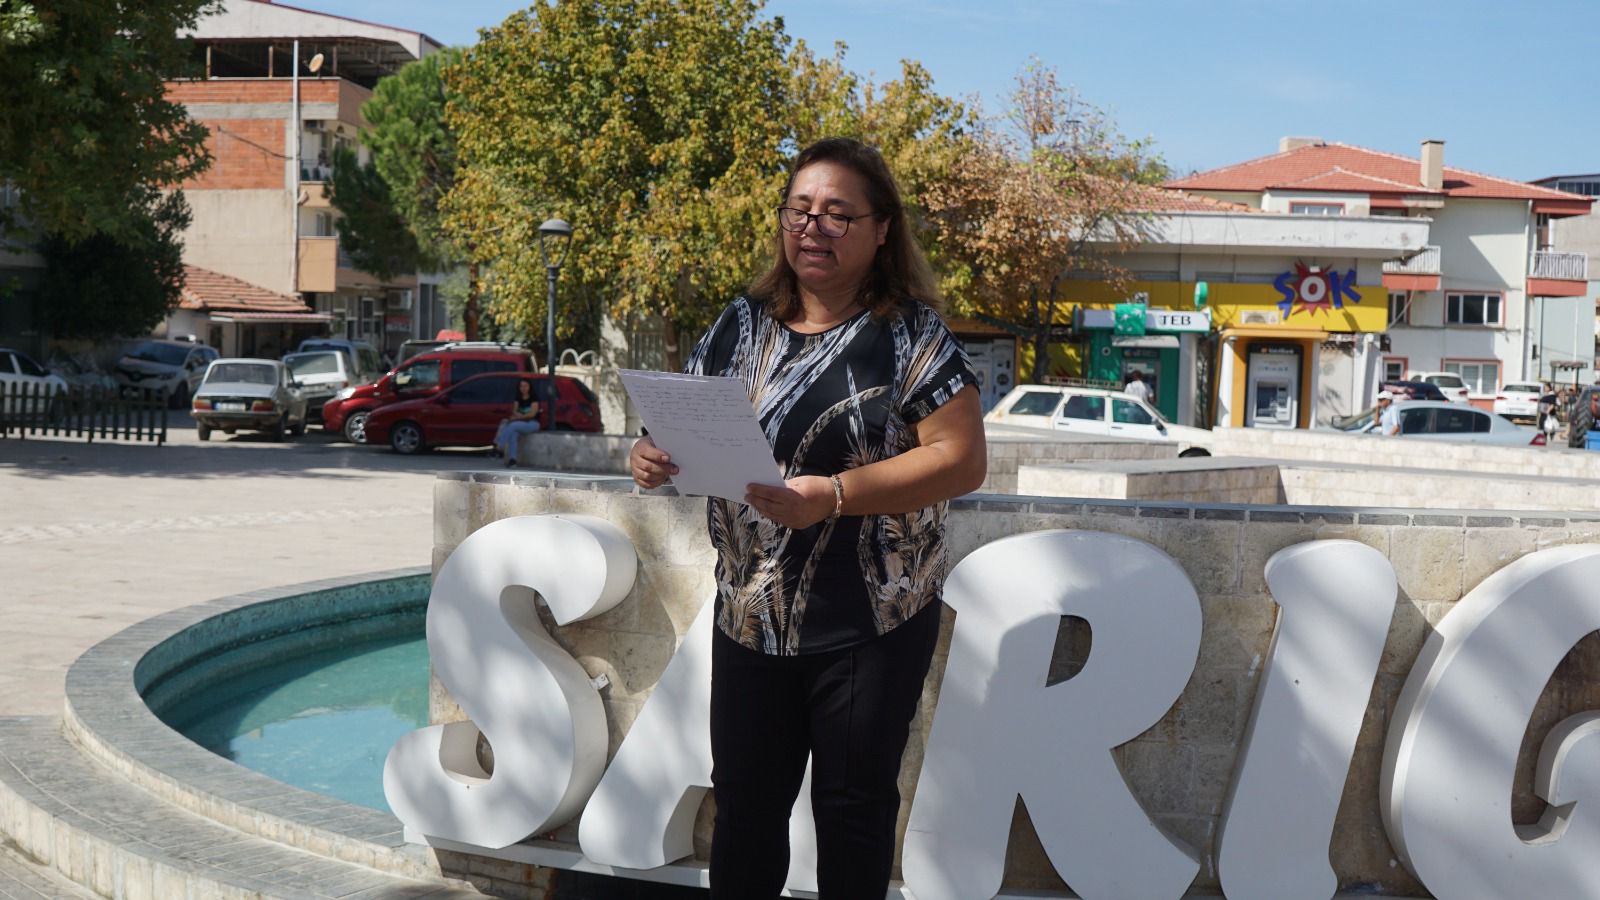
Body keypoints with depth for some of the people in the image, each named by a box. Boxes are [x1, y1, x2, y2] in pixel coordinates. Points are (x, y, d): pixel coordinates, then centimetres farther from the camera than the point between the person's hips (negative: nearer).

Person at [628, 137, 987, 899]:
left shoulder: (912, 334, -8)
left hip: (872, 620, -4)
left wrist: (834, 494, -24)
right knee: (744, 802, 11)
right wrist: (657, 456, -13)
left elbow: (961, 460, -14)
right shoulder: (741, 326, 6)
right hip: (751, 612, 4)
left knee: (853, 806, 8)